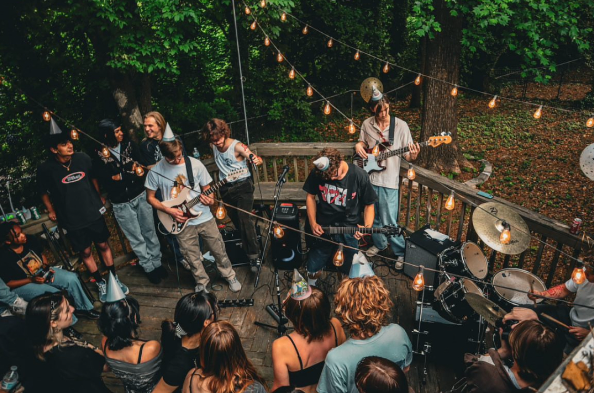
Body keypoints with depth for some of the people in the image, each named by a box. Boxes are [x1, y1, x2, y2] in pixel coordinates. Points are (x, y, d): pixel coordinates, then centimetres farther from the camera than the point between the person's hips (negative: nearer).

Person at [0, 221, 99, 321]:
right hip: (22, 285, -6)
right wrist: (31, 280, -22)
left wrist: (46, 268, -6)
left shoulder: (30, 240, -10)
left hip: (42, 273, 6)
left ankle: (83, 308, 5)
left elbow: (42, 255, 11)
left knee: (72, 278, -13)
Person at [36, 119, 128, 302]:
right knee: (85, 252, 11)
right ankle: (100, 283, 30)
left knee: (103, 245, 13)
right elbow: (44, 192, 2)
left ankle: (114, 279, 30)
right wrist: (51, 211, 7)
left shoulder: (82, 158, -9)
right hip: (72, 219, -1)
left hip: (93, 212, 2)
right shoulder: (45, 169, -15)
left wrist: (100, 197, 15)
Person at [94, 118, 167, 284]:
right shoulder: (99, 156, -11)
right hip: (121, 204, -2)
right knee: (136, 239, 9)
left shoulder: (129, 145, -2)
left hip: (141, 195, 3)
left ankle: (157, 263, 28)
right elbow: (106, 181, -15)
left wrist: (120, 176, -15)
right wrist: (130, 172, -17)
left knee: (150, 232, 13)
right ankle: (149, 268, 23)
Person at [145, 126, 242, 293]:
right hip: (181, 221, 0)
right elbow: (150, 197, 0)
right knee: (193, 258, 13)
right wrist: (169, 211, -14)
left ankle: (230, 276, 35)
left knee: (219, 250, 12)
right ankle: (202, 282, 38)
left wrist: (209, 199, -22)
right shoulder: (155, 171, -11)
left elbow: (206, 189, 1)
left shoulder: (195, 164, -10)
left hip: (204, 217, 0)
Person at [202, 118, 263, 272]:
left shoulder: (236, 146, -21)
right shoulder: (213, 146, -3)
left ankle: (254, 255, -11)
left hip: (242, 185, -6)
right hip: (225, 188, 6)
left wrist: (256, 160, -47)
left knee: (244, 218, -18)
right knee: (235, 220, 16)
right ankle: (247, 244, 39)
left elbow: (257, 159, -26)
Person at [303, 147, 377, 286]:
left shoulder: (359, 175, -16)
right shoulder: (317, 173, -11)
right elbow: (310, 196, 4)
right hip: (323, 228, 2)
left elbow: (369, 204, -6)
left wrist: (367, 228, -22)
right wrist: (313, 223, -5)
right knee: (313, 271, 10)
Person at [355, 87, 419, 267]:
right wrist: (359, 145, -3)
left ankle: (401, 252, 20)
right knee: (373, 217, 18)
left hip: (389, 181, -4)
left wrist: (413, 155, -28)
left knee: (389, 222, -2)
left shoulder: (401, 125, -8)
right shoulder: (366, 124, 2)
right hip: (369, 178, 4)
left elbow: (407, 155, -6)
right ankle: (379, 243, 42)